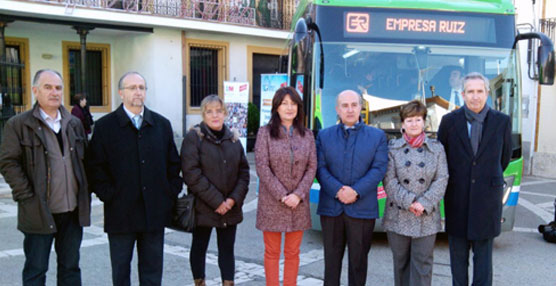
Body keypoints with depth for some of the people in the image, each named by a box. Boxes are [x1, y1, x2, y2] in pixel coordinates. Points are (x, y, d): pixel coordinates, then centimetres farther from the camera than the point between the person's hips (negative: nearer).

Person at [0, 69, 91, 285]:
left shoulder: (75, 124, 11)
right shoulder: (18, 125, -3)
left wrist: (84, 195, 6)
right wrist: (26, 196, -14)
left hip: (73, 211, 4)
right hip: (39, 212, -4)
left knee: (70, 267, 14)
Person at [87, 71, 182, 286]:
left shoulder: (162, 124, 8)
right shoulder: (105, 126, 0)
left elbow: (173, 163, 10)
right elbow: (96, 167, -2)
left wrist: (172, 193, 1)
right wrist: (109, 195, -10)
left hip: (155, 211, 2)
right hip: (121, 211, -2)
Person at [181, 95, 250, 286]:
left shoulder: (233, 138, 8)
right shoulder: (193, 138, -7)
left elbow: (243, 171, 7)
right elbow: (191, 174, -15)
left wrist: (234, 198, -7)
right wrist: (216, 201, -16)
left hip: (230, 208, 4)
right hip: (203, 208, -4)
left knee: (227, 249, 11)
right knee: (199, 248, 10)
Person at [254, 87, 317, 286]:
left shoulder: (307, 135, 6)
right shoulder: (265, 132, -2)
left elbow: (311, 167, 2)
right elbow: (262, 167, -9)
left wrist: (298, 195, -11)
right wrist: (282, 195, -14)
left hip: (298, 203, 2)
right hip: (271, 204, -2)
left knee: (292, 253, 11)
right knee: (272, 252, 7)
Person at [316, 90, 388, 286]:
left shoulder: (377, 136, 6)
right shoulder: (324, 136, 9)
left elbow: (379, 169, -4)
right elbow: (320, 168, -1)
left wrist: (356, 191, -16)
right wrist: (337, 190, -16)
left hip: (362, 209, -1)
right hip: (331, 208, 1)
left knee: (358, 259, 7)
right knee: (331, 259, 9)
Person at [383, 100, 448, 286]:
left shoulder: (436, 148, 7)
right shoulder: (393, 148, 3)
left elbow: (441, 180, 0)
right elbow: (389, 181, -4)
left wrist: (424, 204, -12)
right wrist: (409, 202, -14)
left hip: (427, 218, 0)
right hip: (398, 217, 0)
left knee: (422, 263, 0)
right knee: (401, 262, 10)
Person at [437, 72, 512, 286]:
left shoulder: (502, 121, 1)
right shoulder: (449, 121, -1)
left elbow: (504, 158, 12)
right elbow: (440, 156, 8)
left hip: (487, 197, 0)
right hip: (457, 197, 0)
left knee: (483, 253, 6)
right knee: (458, 253, 10)